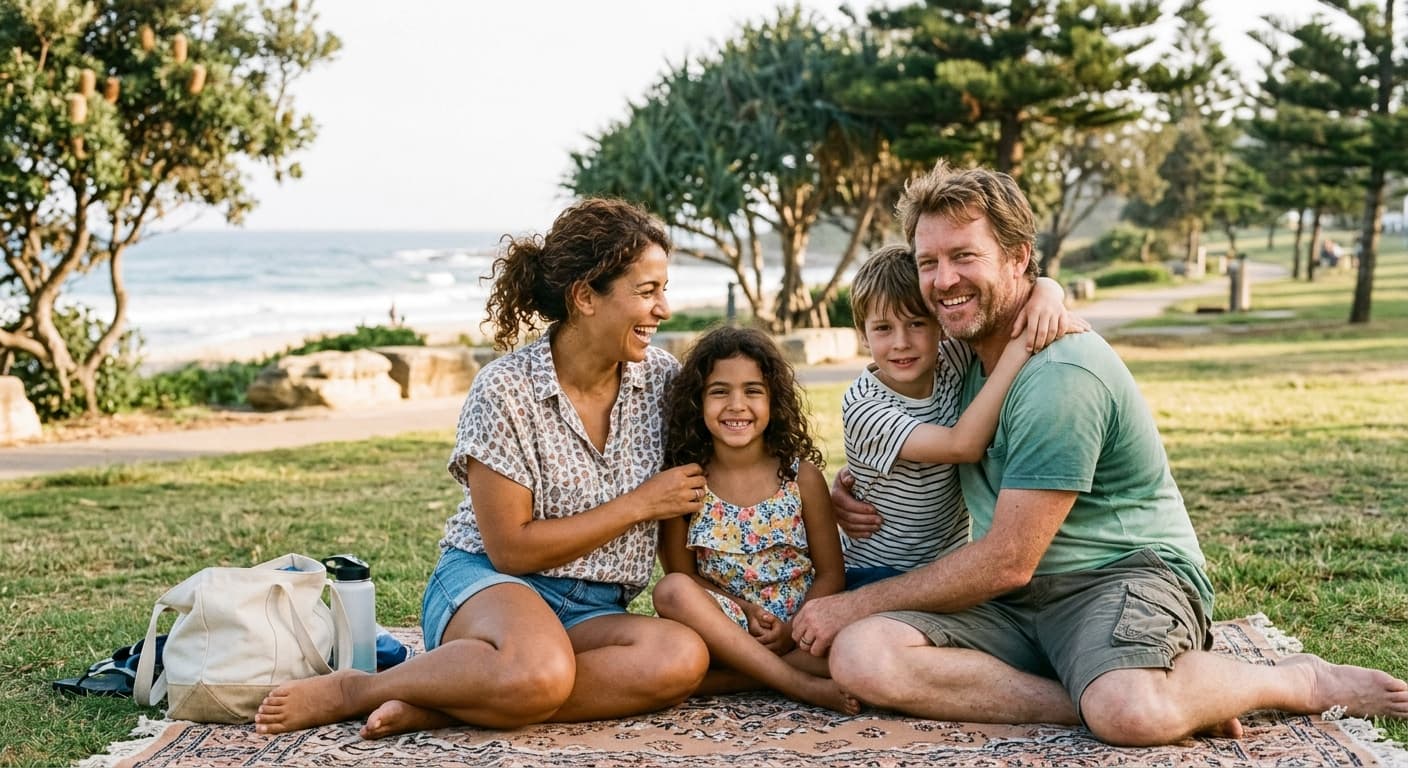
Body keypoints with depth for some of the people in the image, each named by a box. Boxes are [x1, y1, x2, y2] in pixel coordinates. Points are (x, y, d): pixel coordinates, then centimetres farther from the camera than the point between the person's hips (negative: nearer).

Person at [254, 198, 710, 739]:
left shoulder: (661, 377, 1)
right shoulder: (506, 391, -13)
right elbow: (510, 549, -13)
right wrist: (640, 505, -13)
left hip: (590, 613, 5)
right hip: (489, 586, -5)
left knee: (684, 658, -31)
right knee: (540, 673, -41)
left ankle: (435, 709, -23)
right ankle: (352, 690, -14)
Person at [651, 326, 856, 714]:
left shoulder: (802, 476, 0)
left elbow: (830, 574, 1)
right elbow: (681, 573, 0)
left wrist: (792, 629, -16)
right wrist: (746, 611, -15)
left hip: (799, 627, 0)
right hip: (725, 626, 0)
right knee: (671, 592, -32)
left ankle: (728, 678, -23)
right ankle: (802, 685, -30)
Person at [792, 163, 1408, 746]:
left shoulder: (1060, 375, -18)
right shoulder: (961, 352, 10)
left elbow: (1006, 561, -19)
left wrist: (854, 605, -11)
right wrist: (851, 481, 7)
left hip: (1126, 575, -7)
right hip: (1009, 602, 7)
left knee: (1133, 713, -41)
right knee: (860, 656, -22)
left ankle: (1301, 681, -7)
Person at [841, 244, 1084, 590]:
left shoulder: (950, 363, -4)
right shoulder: (861, 408, -18)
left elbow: (1030, 286, 0)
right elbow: (963, 445, -30)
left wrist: (1046, 296, -25)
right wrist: (1019, 348, -33)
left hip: (951, 566, 5)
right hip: (876, 574, -5)